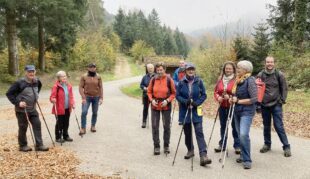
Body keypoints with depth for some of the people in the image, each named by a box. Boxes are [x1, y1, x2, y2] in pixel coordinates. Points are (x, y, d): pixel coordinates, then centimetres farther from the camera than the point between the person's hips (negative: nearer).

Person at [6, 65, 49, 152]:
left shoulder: (37, 81, 0)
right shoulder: (19, 83, -18)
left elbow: (39, 86, 25)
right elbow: (9, 93, -15)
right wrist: (17, 102, -22)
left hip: (33, 109, 6)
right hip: (22, 110, -5)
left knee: (37, 125, 2)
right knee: (23, 128, 6)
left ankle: (39, 145, 8)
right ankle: (23, 146, 22)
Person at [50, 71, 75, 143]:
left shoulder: (69, 86, 7)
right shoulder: (56, 86, -12)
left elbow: (71, 96, 14)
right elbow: (52, 97, -12)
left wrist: (72, 103, 2)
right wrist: (53, 100, -34)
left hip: (67, 108, 6)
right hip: (59, 109, -6)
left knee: (66, 123, 15)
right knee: (59, 123, 4)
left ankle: (65, 136, 29)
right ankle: (58, 137, 17)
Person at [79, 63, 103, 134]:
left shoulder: (98, 77, 1)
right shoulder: (84, 77, -3)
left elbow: (100, 87, 1)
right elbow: (80, 87, -5)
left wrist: (101, 98, -5)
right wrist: (83, 98, -13)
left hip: (96, 97, 2)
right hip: (87, 97, -2)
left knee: (95, 113, 9)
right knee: (84, 112, -10)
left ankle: (93, 126, 25)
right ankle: (83, 128, -3)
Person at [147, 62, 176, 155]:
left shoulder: (169, 79, -9)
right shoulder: (153, 79, -4)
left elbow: (173, 93, -2)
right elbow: (149, 91, 6)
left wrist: (167, 100, -15)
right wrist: (152, 100, -9)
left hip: (166, 106, -1)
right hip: (155, 106, 1)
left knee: (166, 126, 9)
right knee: (155, 126, 3)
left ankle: (166, 146, 24)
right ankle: (156, 146, 15)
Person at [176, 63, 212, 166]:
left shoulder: (199, 81, -3)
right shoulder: (181, 82, -1)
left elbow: (204, 95, 0)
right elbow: (177, 95, 1)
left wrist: (196, 103, -15)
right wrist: (185, 101, -17)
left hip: (196, 110, -2)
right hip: (185, 110, 2)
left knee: (199, 132, -10)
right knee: (187, 132, 12)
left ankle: (203, 155, -14)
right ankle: (190, 150, 31)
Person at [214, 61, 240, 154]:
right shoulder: (220, 80, 8)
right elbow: (216, 91, 12)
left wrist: (230, 97, -22)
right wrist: (218, 97, -7)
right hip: (222, 107, 6)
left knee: (235, 126, 2)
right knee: (223, 126, 14)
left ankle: (237, 145, 13)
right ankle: (222, 144, 25)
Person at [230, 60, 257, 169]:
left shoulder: (250, 81, -14)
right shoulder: (238, 80, 9)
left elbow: (254, 99, -19)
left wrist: (238, 101, -17)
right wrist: (233, 99, 2)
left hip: (247, 112, -8)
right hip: (237, 111, 8)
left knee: (244, 134, -19)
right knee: (240, 135, 14)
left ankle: (247, 160, -8)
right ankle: (243, 155, 29)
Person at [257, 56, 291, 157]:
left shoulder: (279, 74, -3)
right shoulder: (260, 75, 0)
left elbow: (284, 88, 3)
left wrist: (282, 100, -3)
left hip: (276, 105, -2)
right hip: (264, 105, 2)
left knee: (279, 126, -5)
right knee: (266, 126, 11)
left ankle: (286, 146, 6)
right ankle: (267, 144, 25)